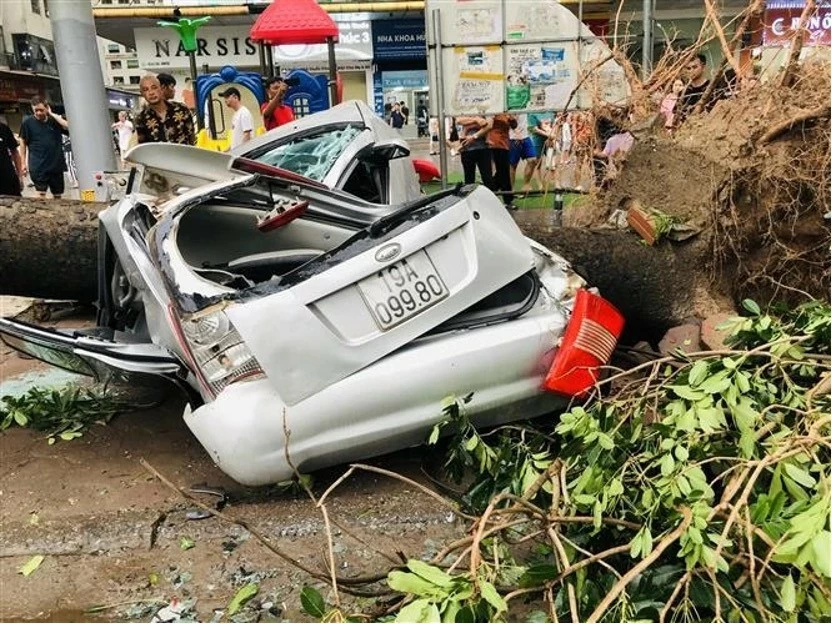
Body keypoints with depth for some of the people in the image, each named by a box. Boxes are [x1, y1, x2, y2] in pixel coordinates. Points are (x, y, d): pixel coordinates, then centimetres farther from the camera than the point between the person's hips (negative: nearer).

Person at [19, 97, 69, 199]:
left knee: (57, 196, 9)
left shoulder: (54, 121, 7)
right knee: (41, 195, -11)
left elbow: (68, 127, -12)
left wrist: (52, 114, -8)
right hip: (38, 166, -2)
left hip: (57, 165, 3)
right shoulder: (28, 122, 1)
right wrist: (24, 163, 2)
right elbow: (23, 143, 6)